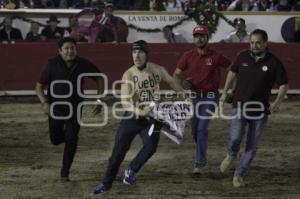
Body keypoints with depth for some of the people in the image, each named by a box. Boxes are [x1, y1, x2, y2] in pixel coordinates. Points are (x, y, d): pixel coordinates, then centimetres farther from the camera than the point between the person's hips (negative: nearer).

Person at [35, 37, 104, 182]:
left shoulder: (83, 64, -12)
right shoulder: (53, 65, -16)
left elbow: (99, 78, 3)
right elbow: (39, 86, -9)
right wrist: (44, 102, -25)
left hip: (74, 108, 0)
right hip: (56, 107, 0)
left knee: (71, 140, -6)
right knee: (56, 139, 3)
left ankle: (65, 173, 7)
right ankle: (65, 134, 41)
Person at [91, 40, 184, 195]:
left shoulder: (158, 70, -6)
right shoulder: (128, 75, -14)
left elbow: (171, 82, 16)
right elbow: (125, 102, -22)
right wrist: (139, 112, -39)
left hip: (152, 117, 1)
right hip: (132, 116, -1)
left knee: (150, 146, -21)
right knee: (118, 151, 2)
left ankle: (131, 171, 6)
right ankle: (106, 183, 17)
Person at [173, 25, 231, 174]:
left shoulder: (216, 57, -6)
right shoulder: (188, 56, 1)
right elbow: (176, 74, 2)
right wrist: (182, 83, -20)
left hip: (210, 96, -4)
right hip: (194, 96, 4)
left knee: (202, 128, -13)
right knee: (195, 130, 12)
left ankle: (199, 163, -12)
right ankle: (202, 158, 34)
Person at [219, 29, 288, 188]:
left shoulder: (273, 62, -7)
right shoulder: (243, 57, -1)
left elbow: (283, 85, -1)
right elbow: (232, 72, 17)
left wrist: (276, 103, -12)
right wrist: (225, 92, 14)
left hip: (260, 109, 0)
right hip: (240, 106, 0)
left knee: (252, 146, 4)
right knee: (235, 137, -17)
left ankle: (238, 175, 18)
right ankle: (231, 155, 17)